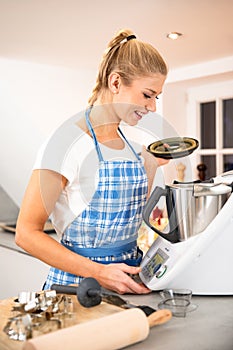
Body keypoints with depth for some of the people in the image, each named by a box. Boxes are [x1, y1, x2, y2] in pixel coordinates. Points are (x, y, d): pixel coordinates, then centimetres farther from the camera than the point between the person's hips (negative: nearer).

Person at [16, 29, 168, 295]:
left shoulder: (131, 143, 8)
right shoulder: (69, 140, -12)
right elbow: (27, 233, -14)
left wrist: (151, 167, 8)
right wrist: (98, 272, -20)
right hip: (78, 283, -5)